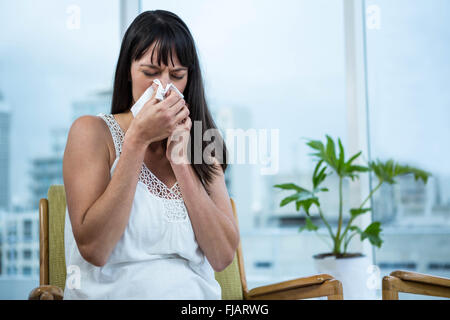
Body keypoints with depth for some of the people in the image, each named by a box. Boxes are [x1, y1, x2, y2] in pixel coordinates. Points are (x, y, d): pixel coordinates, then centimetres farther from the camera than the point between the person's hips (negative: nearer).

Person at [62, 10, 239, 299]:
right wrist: (138, 140, -13)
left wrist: (181, 162, -8)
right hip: (114, 292, -1)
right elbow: (93, 249, -13)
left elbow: (223, 256, -1)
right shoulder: (92, 132, -1)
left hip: (196, 293, 2)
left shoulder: (202, 146, 9)